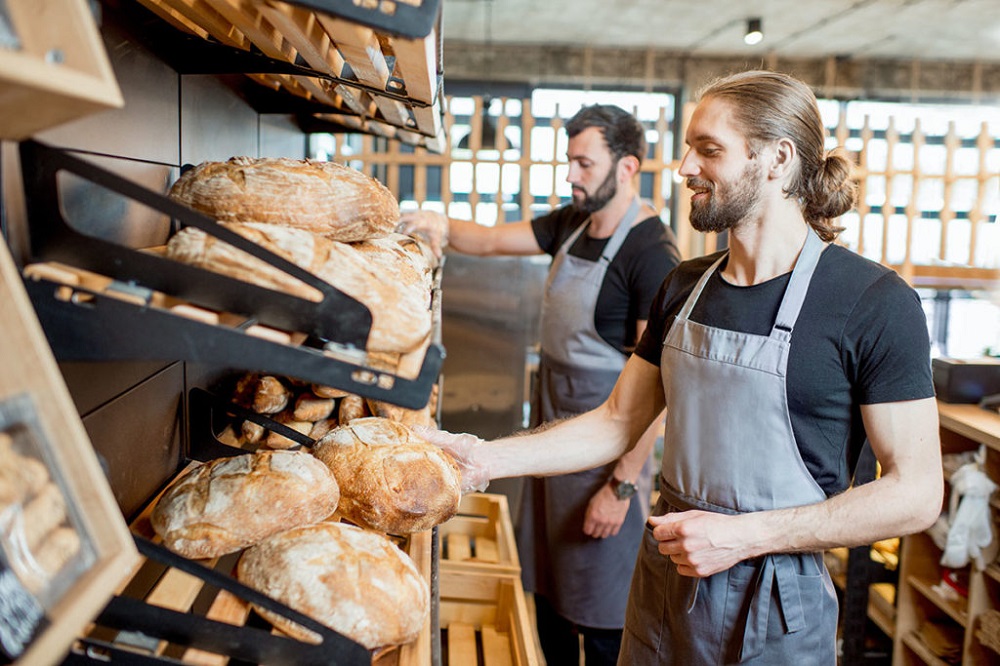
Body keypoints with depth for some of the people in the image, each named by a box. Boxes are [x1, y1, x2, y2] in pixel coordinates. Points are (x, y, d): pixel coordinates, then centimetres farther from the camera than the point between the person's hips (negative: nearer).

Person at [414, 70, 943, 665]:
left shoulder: (875, 303, -15)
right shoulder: (686, 286, 3)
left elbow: (916, 492, -15)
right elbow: (619, 422, 6)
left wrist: (743, 535, -20)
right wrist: (482, 458, -4)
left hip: (774, 611, -5)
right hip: (663, 583, 5)